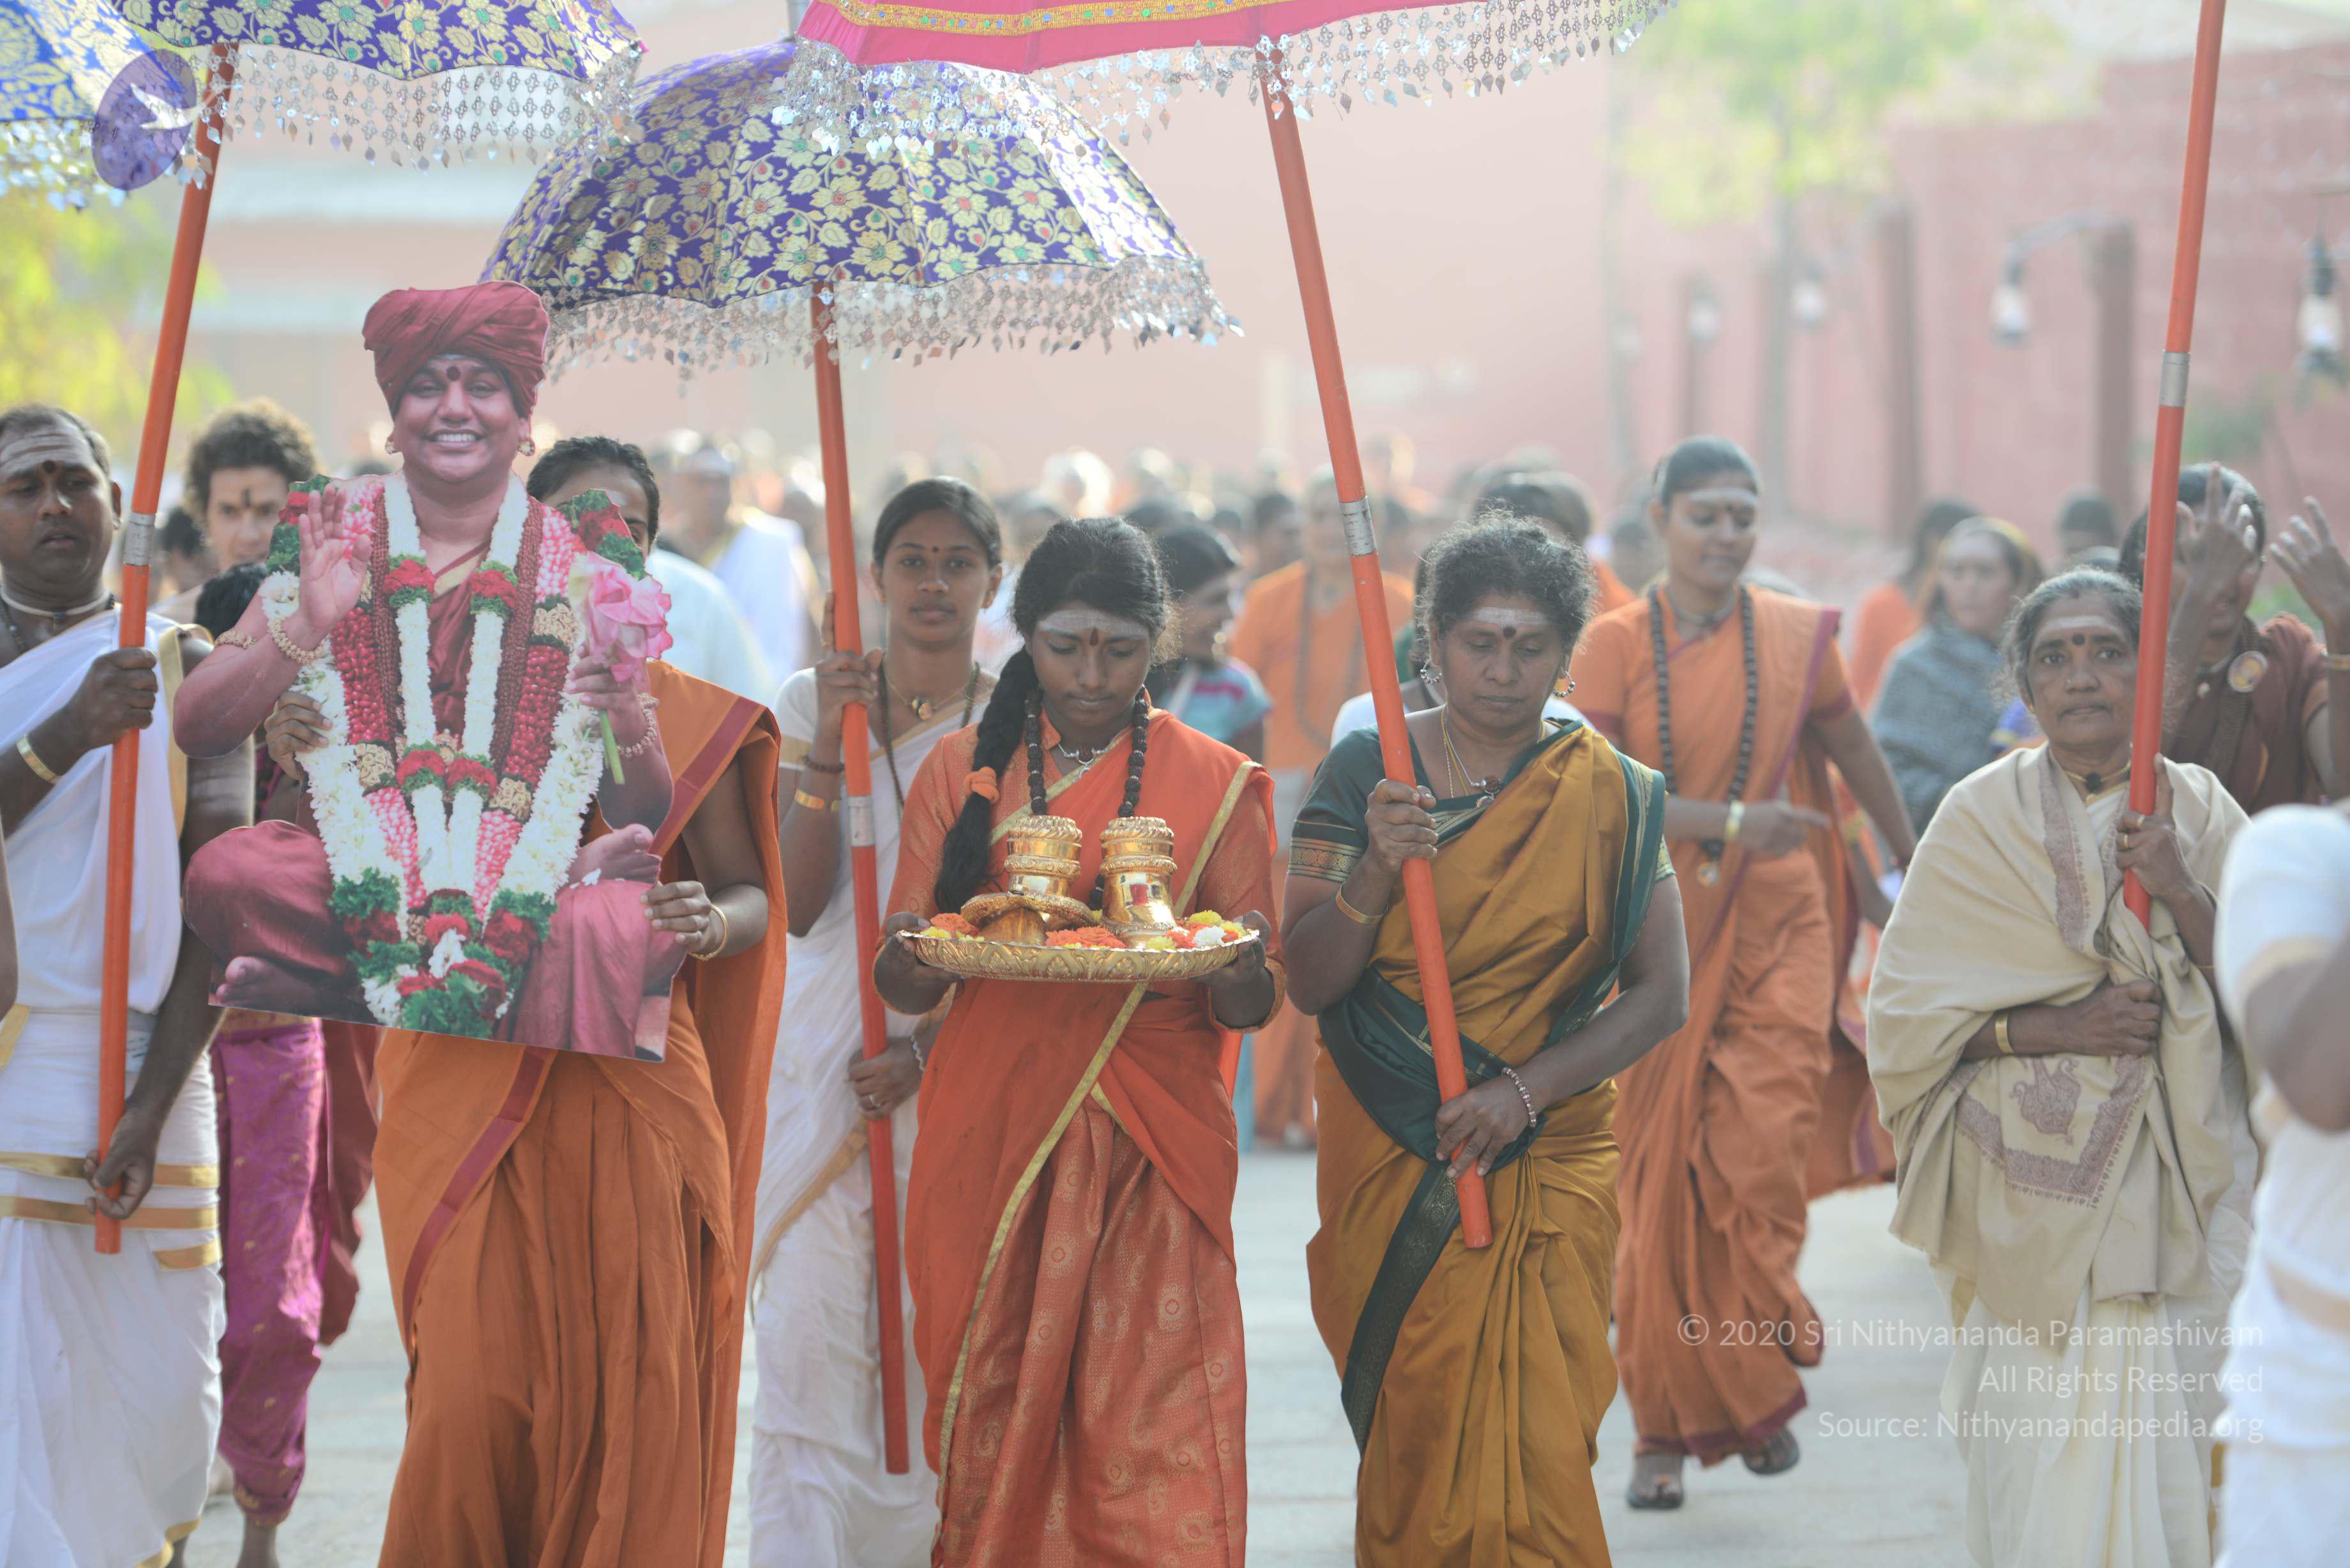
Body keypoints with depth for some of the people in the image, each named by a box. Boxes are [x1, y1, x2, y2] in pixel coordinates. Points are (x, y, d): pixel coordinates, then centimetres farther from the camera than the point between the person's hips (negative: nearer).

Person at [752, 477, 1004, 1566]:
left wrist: (932, 1047, -11)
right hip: (825, 1067, 0)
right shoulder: (815, 701, 6)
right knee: (807, 1355, -8)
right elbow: (800, 906, -3)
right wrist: (830, 747, -14)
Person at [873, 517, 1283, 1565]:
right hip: (992, 1135, 1)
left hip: (1151, 1153, -1)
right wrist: (918, 957, -18)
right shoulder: (961, 771, 10)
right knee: (994, 1423, 0)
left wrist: (1234, 975, -21)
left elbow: (1253, 1002, 3)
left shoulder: (1217, 785, 7)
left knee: (1154, 1433, -9)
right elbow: (904, 984, 5)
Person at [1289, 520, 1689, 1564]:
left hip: (1548, 1162, 0)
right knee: (1413, 1447, 3)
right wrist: (1376, 868, -21)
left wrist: (1525, 1088, -15)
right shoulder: (1365, 773, 1)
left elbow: (1661, 995, -3)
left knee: (1536, 1452, -7)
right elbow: (1308, 983, -4)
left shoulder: (1611, 798, 1)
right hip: (1389, 1162, 1)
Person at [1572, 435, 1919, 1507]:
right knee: (1661, 1173, 1)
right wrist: (1727, 822, -19)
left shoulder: (1797, 636, 5)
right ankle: (1668, 1426, 13)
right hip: (1660, 928, 0)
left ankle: (1759, 1385, 5)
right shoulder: (1617, 643, -1)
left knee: (1759, 1151, -15)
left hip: (1777, 928, 0)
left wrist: (1912, 867, 30)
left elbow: (1857, 756, 20)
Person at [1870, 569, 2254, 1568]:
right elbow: (1906, 1009, -2)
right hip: (2032, 1185, -1)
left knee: (2165, 1454, -3)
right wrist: (2059, 1026, -14)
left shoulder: (2201, 812, 7)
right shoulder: (1982, 819, 1)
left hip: (2177, 1189, 2)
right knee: (2041, 1470, -5)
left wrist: (2183, 895, -13)